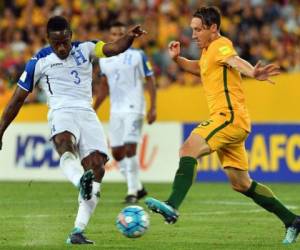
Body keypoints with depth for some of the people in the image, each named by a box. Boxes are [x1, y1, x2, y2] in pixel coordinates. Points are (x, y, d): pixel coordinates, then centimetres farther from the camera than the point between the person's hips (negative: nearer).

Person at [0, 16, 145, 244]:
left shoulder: (85, 49, 11)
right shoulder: (39, 62, 7)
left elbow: (115, 48, -5)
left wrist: (130, 36, -27)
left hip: (87, 114, 3)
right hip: (62, 113, -3)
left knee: (97, 166, -14)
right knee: (65, 145, -38)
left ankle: (78, 231, -14)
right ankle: (82, 182, -71)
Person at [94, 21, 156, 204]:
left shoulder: (137, 55, -5)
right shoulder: (104, 59, 10)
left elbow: (150, 80, -3)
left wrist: (153, 108, -10)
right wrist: (93, 110, 18)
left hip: (133, 108, -6)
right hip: (116, 111, 6)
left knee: (130, 148, -15)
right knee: (117, 152, 5)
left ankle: (132, 191, -8)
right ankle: (138, 187, 20)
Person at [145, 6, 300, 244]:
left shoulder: (220, 45, -10)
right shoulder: (208, 51, 19)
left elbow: (236, 61, -32)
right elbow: (198, 68, 41)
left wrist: (253, 73, -54)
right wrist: (178, 59, 19)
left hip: (230, 116, -10)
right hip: (228, 120, 10)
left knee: (189, 149, -26)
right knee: (241, 184, 12)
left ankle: (172, 206, -37)